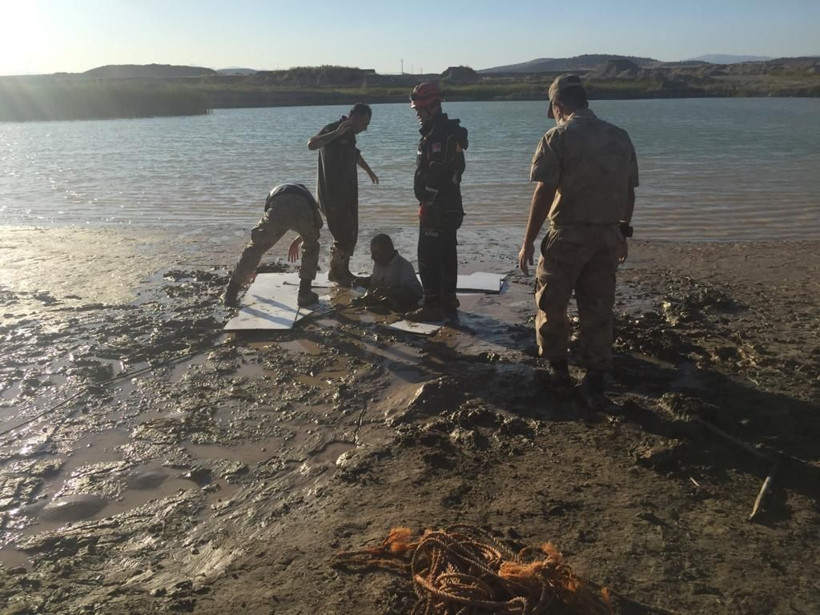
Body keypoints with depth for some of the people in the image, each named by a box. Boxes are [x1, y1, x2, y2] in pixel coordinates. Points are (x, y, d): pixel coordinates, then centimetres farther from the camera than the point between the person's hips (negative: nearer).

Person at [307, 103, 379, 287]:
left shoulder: (350, 134, 14)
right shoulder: (332, 129, -13)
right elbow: (312, 144, -32)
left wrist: (368, 171, 48)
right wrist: (336, 133, -33)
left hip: (348, 194, 9)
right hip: (332, 194, -9)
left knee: (351, 234, 13)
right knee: (343, 236, -8)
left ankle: (343, 271, 26)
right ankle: (335, 272, 12)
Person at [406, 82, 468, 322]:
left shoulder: (440, 135, -18)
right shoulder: (448, 131, 16)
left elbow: (436, 176, -25)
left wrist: (427, 203, -18)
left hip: (436, 207, -11)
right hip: (450, 206, 11)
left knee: (429, 258, -7)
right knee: (446, 253, 15)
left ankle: (433, 306, -3)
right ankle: (448, 299, 24)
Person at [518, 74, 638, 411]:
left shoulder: (557, 137, -7)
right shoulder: (620, 137, 9)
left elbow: (544, 193, -13)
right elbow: (629, 192, 12)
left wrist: (528, 243, -8)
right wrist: (622, 233, 23)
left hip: (568, 235, -5)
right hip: (608, 235, 5)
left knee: (551, 305, 14)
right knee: (598, 311, 10)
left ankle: (558, 367, 27)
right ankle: (594, 384, 12)